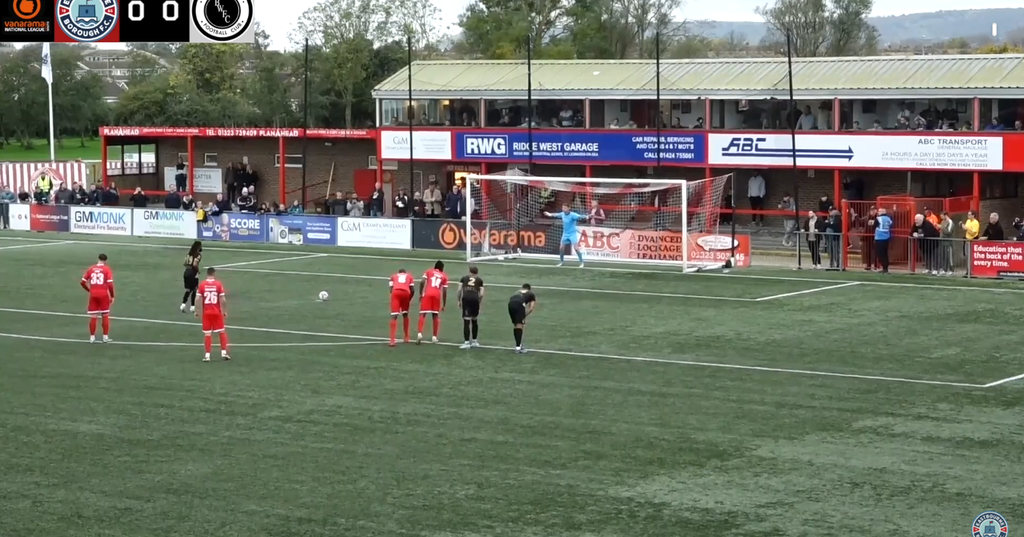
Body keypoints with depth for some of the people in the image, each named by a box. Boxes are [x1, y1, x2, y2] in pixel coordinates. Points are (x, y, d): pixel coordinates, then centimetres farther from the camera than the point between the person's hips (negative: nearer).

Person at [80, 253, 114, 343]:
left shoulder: (91, 269, 6)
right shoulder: (107, 269, -3)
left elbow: (83, 282, 6)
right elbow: (110, 284, -11)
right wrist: (112, 296, -1)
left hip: (93, 294, 2)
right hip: (104, 294, -2)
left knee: (93, 317, 8)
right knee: (105, 316, 9)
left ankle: (92, 337, 11)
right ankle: (105, 337, 10)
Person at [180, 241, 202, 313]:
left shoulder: (189, 254, 11)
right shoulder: (198, 255, -10)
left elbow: (185, 263, 8)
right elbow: (195, 264, -21)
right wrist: (198, 271, -6)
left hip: (187, 272, 6)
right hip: (193, 273, -6)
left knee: (188, 290, 15)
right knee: (194, 290, 7)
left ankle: (183, 304, 0)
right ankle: (192, 307, 8)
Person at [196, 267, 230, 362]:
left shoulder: (202, 285, -4)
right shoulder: (219, 284, -7)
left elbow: (199, 299, -6)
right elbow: (222, 300, -8)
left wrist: (197, 311, 4)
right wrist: (224, 311, 2)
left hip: (206, 312, 1)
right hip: (217, 312, -1)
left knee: (207, 333, 5)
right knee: (221, 331, 13)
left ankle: (207, 355, 3)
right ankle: (224, 352, 11)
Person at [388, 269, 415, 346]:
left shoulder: (394, 276, 31)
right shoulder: (409, 276, 31)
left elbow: (391, 288, 14)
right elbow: (413, 290, 16)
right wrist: (409, 299, 28)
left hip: (396, 292, -1)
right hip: (406, 293, 1)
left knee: (394, 316, -4)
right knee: (405, 315, 22)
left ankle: (392, 340, -16)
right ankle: (406, 337, 30)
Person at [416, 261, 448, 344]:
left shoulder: (428, 272, 18)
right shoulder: (444, 276, 19)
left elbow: (422, 282, 1)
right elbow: (445, 291, 13)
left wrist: (420, 294, 7)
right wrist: (444, 304, 18)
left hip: (427, 293, -1)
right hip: (437, 295, 1)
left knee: (423, 314, 0)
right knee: (436, 315, 13)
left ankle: (419, 333, -18)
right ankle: (434, 337, 13)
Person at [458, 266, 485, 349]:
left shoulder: (464, 278, 18)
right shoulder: (479, 280, 18)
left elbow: (459, 290, 7)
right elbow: (481, 293, 9)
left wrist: (459, 300, 15)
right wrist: (479, 302, 19)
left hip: (466, 298, -1)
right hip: (475, 299, 1)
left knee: (466, 321, -3)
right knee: (474, 320, 19)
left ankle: (467, 342, -8)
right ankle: (474, 341, 27)